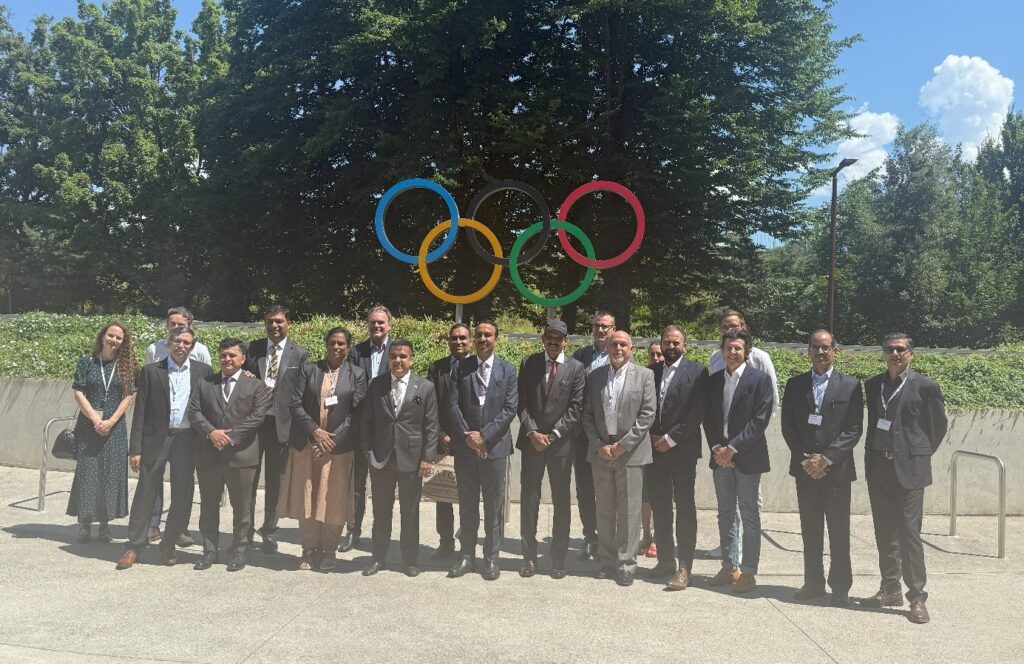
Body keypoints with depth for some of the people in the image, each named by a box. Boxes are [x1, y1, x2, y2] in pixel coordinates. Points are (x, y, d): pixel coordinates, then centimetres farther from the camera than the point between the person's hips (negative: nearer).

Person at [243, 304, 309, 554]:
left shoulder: (300, 355, 1)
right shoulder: (252, 349, 6)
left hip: (281, 424, -1)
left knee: (275, 481, 9)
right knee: (248, 478, 6)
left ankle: (269, 531, 24)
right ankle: (246, 531, 19)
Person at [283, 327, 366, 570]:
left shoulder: (356, 375, 3)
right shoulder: (308, 369, 6)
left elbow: (355, 414, -3)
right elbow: (295, 403, -1)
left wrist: (333, 440, -12)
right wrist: (315, 431, -11)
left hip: (339, 446, -1)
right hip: (306, 444, 1)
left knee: (333, 500, 3)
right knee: (306, 498, 6)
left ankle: (329, 551, 17)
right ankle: (309, 550, 19)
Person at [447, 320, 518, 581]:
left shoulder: (508, 370, 3)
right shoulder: (461, 367, 4)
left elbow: (510, 408, -4)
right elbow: (453, 404, -1)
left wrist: (484, 435, -13)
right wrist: (468, 436, -11)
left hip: (495, 445, -1)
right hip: (465, 446, 1)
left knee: (494, 505, 5)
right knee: (467, 504, 9)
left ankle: (491, 557, 15)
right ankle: (467, 555, 19)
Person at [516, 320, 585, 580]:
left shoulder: (576, 368, 2)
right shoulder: (529, 363, 6)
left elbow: (576, 408, -4)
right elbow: (521, 402, 3)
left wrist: (553, 435, -10)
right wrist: (532, 432, -8)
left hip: (561, 442, -1)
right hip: (531, 440, 1)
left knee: (562, 502, 4)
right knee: (528, 499, 3)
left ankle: (558, 558, 13)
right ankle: (529, 556, 13)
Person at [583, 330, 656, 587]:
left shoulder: (644, 375, 1)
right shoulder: (595, 376, 9)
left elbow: (647, 414, -6)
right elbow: (587, 415, 7)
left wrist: (623, 445, -11)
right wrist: (599, 445, -5)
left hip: (631, 452, -3)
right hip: (601, 452, 3)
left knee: (629, 511, 0)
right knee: (604, 511, 9)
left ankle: (626, 564, 9)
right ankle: (607, 561, 19)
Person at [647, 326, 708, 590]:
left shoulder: (697, 371, -4)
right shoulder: (652, 371, 11)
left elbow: (697, 413, -10)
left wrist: (671, 439, -12)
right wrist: (653, 437, -2)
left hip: (683, 450, -5)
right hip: (655, 449, 5)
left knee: (685, 507, -2)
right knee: (660, 506, 10)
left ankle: (684, 567, 0)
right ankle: (665, 560, 20)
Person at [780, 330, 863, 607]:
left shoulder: (850, 385, 0)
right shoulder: (795, 384, 7)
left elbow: (854, 429, -5)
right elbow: (788, 426, 5)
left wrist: (826, 458, -13)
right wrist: (805, 459, -6)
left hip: (837, 468, -2)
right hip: (805, 468, 3)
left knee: (839, 531, 3)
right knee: (810, 530, 9)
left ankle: (840, 586, 13)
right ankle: (813, 582, 20)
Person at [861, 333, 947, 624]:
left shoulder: (925, 386, -5)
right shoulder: (872, 385, 9)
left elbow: (939, 425, 5)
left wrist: (922, 454, 10)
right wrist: (871, 460, 13)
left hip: (909, 468, -5)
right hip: (878, 467, 5)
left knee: (909, 533, -4)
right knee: (885, 532, 11)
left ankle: (917, 597, 4)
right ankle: (890, 589, 21)